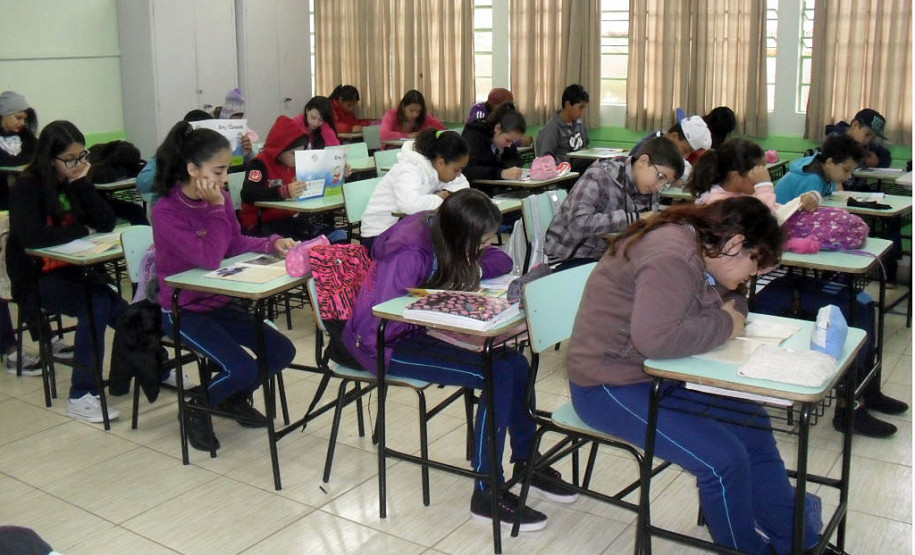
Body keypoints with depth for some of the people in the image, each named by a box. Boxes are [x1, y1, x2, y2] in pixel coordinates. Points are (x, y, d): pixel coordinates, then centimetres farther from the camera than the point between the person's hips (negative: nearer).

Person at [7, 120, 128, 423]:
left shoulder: (74, 181, 7)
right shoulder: (27, 187, -10)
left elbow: (107, 223, -2)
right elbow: (32, 236, -25)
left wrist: (82, 183, -9)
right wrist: (82, 231, -15)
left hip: (74, 271, 6)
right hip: (37, 278, -5)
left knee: (116, 309, -21)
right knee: (96, 305, -29)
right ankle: (81, 396, -24)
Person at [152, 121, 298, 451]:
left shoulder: (218, 199, -2)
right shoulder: (166, 213, -22)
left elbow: (237, 244, 9)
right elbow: (209, 258, -28)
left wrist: (272, 244, -9)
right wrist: (217, 209, -26)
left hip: (220, 303, 7)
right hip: (184, 312, -7)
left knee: (282, 352, -3)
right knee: (243, 369, -22)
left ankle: (235, 398, 23)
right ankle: (197, 409, 9)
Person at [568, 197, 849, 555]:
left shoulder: (693, 248, 7)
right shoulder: (672, 258, -25)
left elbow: (733, 304, 19)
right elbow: (655, 337, -37)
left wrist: (732, 311, -6)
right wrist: (724, 325, -21)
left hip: (657, 376, 11)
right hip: (610, 387, -11)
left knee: (753, 426, 9)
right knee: (724, 459, -18)